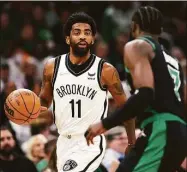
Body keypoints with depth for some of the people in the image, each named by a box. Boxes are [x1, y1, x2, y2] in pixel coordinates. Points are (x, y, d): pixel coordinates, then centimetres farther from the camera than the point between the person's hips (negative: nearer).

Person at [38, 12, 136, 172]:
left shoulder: (106, 71, -9)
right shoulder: (52, 67, 1)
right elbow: (44, 100, 16)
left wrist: (133, 144, 5)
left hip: (91, 145, -5)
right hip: (64, 142, 5)